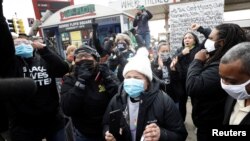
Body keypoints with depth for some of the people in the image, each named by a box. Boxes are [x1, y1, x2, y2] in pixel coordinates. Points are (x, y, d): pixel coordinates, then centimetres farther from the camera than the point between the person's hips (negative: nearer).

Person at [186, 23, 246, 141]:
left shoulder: (220, 67, -30)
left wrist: (197, 61, -23)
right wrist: (203, 62, -7)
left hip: (210, 123, -9)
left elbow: (192, 87, -36)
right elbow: (201, 80, 7)